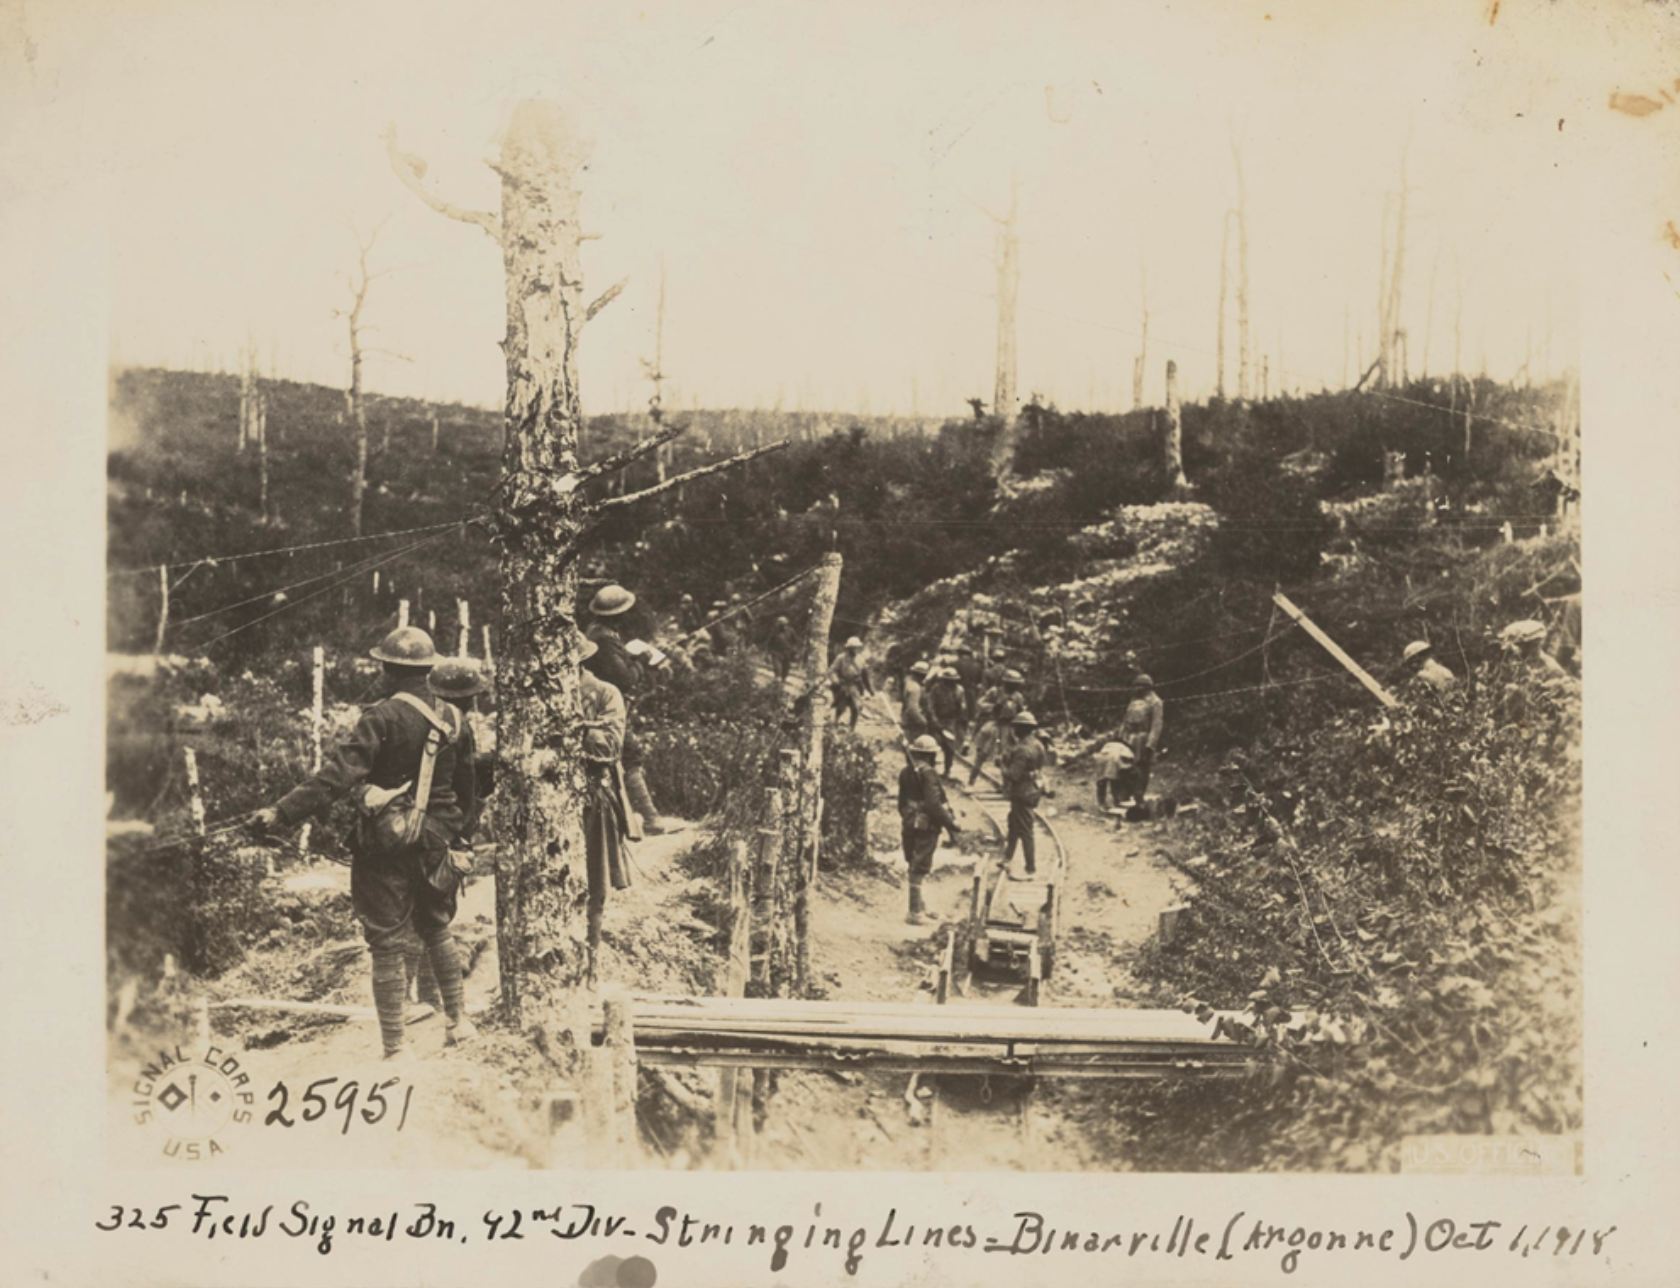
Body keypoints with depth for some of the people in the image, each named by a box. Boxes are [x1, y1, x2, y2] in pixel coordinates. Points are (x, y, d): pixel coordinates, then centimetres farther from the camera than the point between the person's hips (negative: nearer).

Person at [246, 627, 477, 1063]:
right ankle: (459, 1019, 32)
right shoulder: (454, 720, 4)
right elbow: (467, 787, 16)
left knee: (388, 945, 1)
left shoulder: (384, 717, -16)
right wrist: (461, 827, 33)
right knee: (436, 930, 25)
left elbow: (337, 775, -24)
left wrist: (281, 812, -26)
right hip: (434, 846, 6)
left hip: (385, 846, -6)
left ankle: (394, 1051, 3)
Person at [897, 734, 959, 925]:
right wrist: (950, 823, -18)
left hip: (910, 825, 8)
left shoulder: (905, 773, 6)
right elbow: (934, 804, -24)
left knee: (913, 865, 18)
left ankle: (918, 905, 31)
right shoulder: (928, 773, -18)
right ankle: (915, 912, 1)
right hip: (927, 826, -8)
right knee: (920, 869, -2)